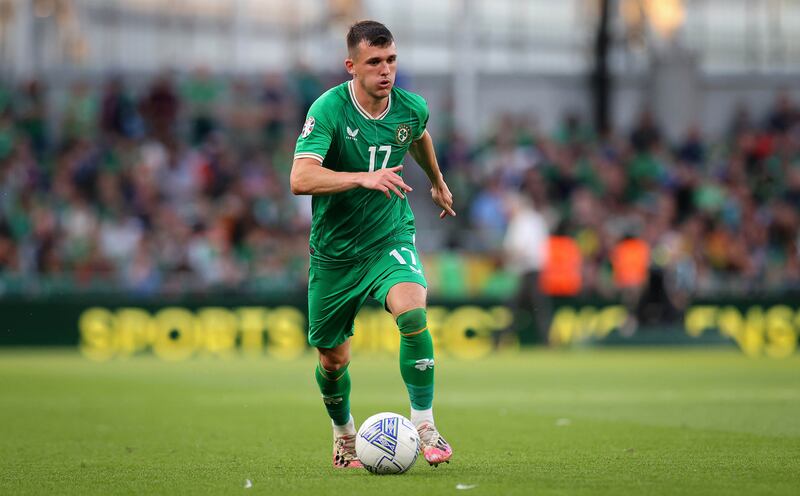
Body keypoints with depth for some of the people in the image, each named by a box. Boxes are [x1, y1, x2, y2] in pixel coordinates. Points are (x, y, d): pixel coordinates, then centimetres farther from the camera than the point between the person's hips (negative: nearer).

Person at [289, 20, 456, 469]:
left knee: (413, 314, -29)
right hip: (335, 252, -1)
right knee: (333, 361, 10)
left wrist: (438, 182, 35)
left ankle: (424, 426, -18)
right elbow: (300, 179, -33)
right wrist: (364, 178, -45)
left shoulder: (411, 108, -7)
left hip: (391, 237, 1)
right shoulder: (329, 109, -20)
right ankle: (345, 434, 40)